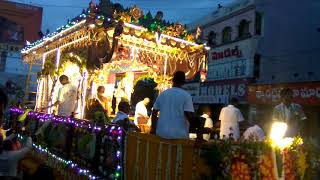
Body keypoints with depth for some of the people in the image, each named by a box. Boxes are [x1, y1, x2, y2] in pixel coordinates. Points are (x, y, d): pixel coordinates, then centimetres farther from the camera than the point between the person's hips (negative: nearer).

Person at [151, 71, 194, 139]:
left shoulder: (162, 94, 5)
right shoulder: (186, 95, -7)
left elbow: (154, 113, 9)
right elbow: (189, 115, -15)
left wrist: (153, 129, 18)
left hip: (161, 133, 3)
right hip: (179, 134, -3)